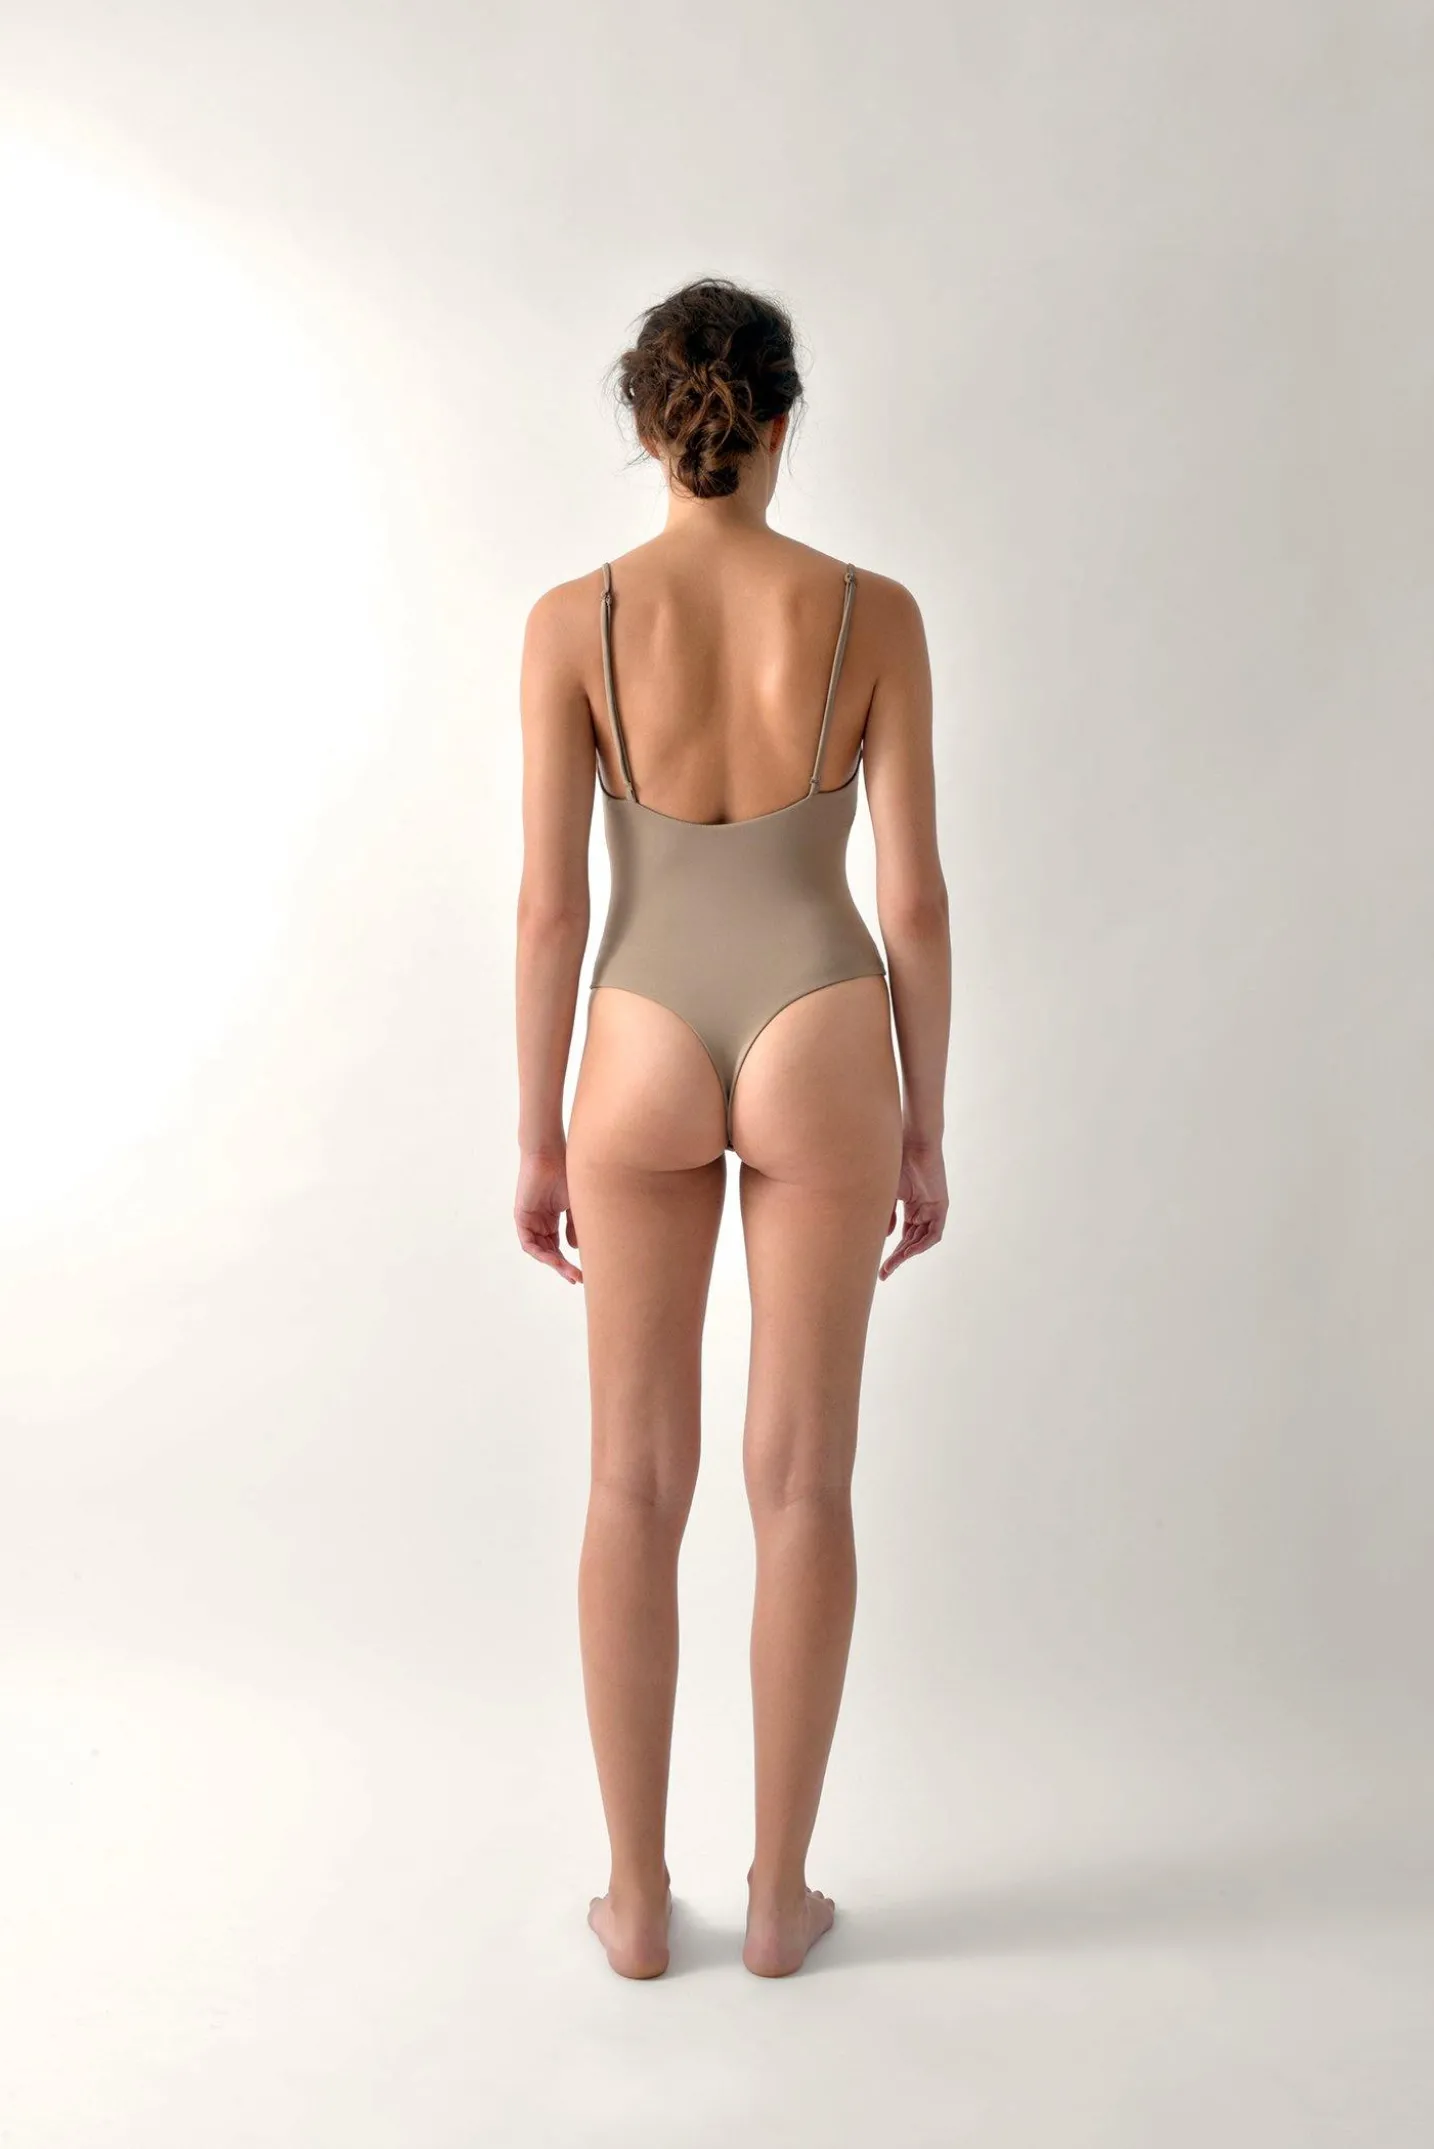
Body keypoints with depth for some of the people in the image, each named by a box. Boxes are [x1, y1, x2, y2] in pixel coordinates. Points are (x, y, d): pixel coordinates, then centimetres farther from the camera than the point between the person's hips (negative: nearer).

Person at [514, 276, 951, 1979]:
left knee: (638, 1484, 11)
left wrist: (538, 1138, 4)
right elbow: (915, 898, -5)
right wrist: (926, 1129, 6)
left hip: (645, 1057, 0)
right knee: (803, 1483, 10)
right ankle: (778, 1893, 21)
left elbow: (550, 902, -6)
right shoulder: (873, 613, -5)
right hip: (818, 1053, 0)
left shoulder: (574, 619, -6)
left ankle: (638, 1897, 20)